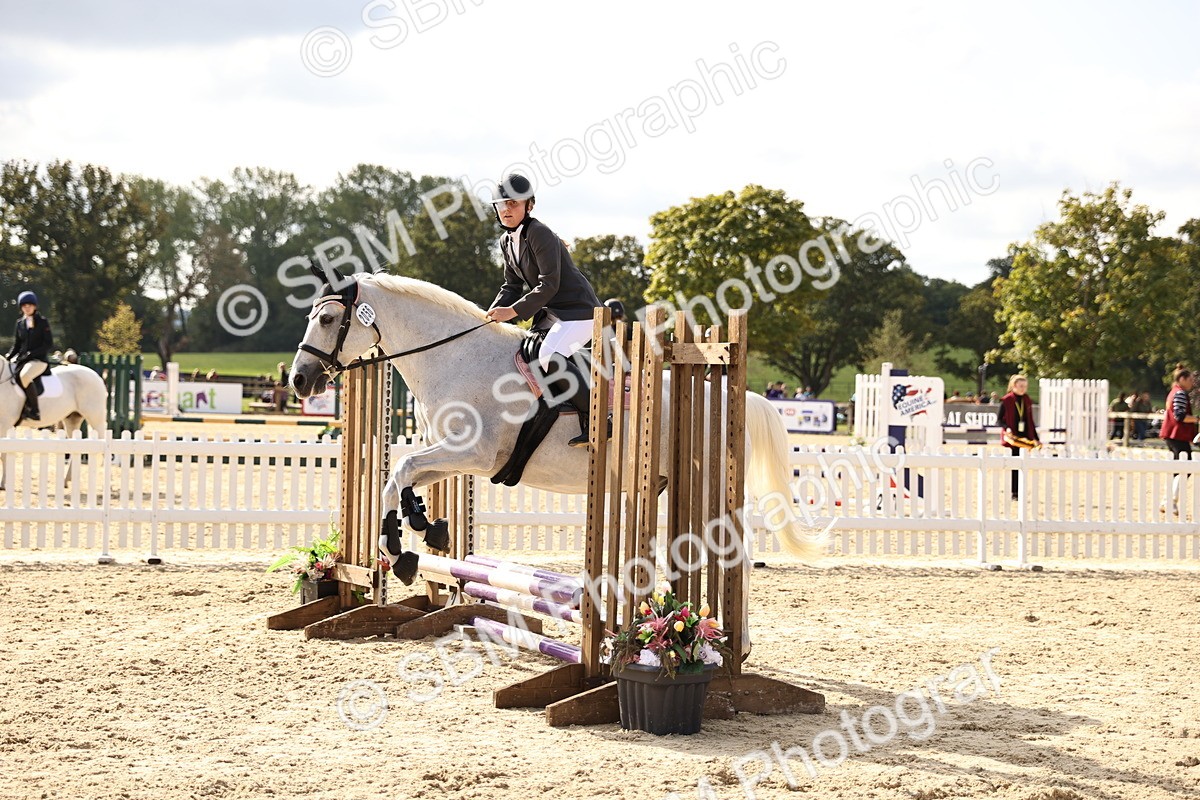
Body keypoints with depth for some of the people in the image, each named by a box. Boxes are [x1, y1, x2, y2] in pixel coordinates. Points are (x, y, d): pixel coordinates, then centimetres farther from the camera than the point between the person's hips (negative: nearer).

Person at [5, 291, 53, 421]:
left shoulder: (42, 322, 0)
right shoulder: (20, 323, 14)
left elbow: (49, 344, -6)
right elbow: (16, 345, 18)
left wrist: (31, 353, -14)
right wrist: (9, 356, 0)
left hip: (39, 359, -6)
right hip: (21, 359, 6)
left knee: (24, 376, -35)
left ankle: (35, 411, -28)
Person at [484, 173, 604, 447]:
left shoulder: (539, 234, -18)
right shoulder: (506, 242, 10)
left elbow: (549, 284, -23)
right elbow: (512, 286, 16)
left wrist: (514, 310, -25)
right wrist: (491, 316, 1)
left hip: (578, 309, -10)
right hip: (549, 312, 10)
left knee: (550, 355, -30)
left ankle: (593, 417, -26)